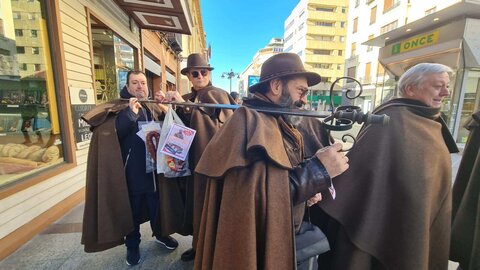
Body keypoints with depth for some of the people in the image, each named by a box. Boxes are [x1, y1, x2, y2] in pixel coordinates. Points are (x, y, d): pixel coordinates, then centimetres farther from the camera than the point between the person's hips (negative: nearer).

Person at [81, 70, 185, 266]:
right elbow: (112, 135, -17)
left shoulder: (154, 108, 8)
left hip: (154, 167, 3)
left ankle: (161, 234, 40)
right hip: (131, 169, -3)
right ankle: (132, 245, 32)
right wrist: (130, 114, -28)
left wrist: (165, 109, -12)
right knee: (132, 208, 12)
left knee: (157, 203, 17)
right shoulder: (119, 109, -3)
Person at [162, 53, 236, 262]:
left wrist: (187, 107, -25)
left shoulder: (218, 95, -8)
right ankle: (199, 244, 35)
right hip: (194, 158, 7)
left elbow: (222, 127, -21)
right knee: (197, 200, 15)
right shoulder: (187, 99, 12)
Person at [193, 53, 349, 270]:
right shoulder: (251, 121, -24)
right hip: (256, 247, -8)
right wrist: (318, 168, -23)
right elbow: (262, 195, -31)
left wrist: (308, 188, -4)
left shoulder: (278, 123, 6)